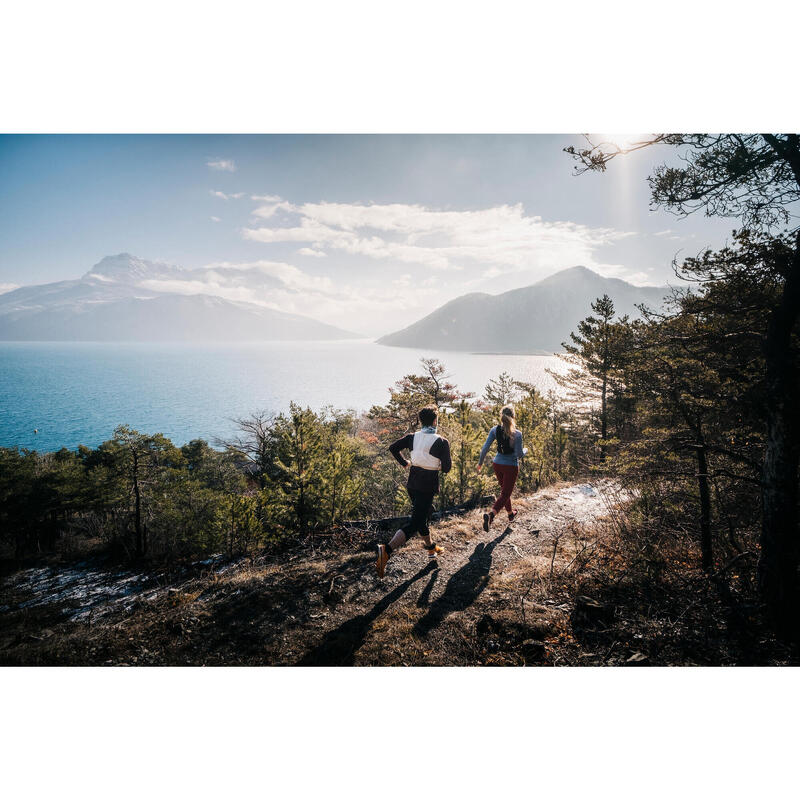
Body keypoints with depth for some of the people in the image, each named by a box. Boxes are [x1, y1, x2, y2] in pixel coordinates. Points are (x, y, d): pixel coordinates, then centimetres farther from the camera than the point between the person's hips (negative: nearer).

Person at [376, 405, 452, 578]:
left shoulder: (413, 437, 1)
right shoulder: (441, 442, -13)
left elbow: (393, 448, 2)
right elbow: (446, 468, -11)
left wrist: (405, 463, 15)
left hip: (412, 484, 7)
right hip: (428, 487, -7)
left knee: (421, 517, 24)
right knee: (415, 523, -7)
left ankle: (431, 549, 43)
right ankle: (387, 550, -25)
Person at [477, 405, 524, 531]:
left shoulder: (495, 430, -8)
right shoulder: (517, 434, -19)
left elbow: (485, 447, -9)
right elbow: (519, 454, -17)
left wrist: (480, 462, 3)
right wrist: (525, 451, 6)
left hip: (497, 464, 5)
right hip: (511, 466, -5)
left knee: (504, 490, 25)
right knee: (505, 494, 0)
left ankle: (510, 514, 43)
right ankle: (490, 515, -23)